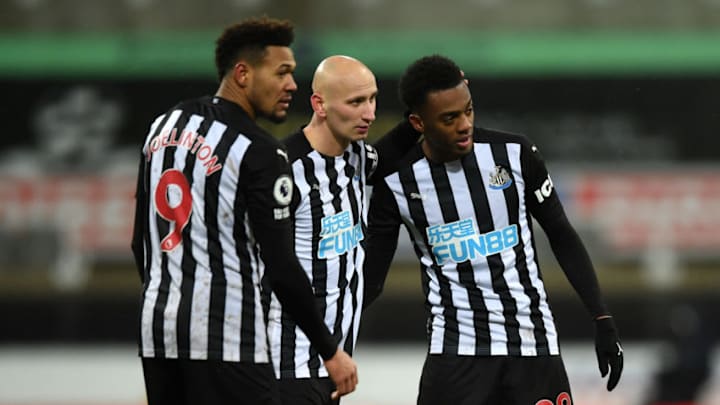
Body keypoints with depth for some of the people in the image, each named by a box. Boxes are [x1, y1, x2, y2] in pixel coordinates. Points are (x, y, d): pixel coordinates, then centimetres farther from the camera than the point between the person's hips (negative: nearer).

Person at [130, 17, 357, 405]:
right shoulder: (258, 151, -12)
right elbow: (281, 268, -14)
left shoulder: (163, 126, 11)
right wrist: (330, 352, -7)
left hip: (158, 328, 8)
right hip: (225, 337, -8)